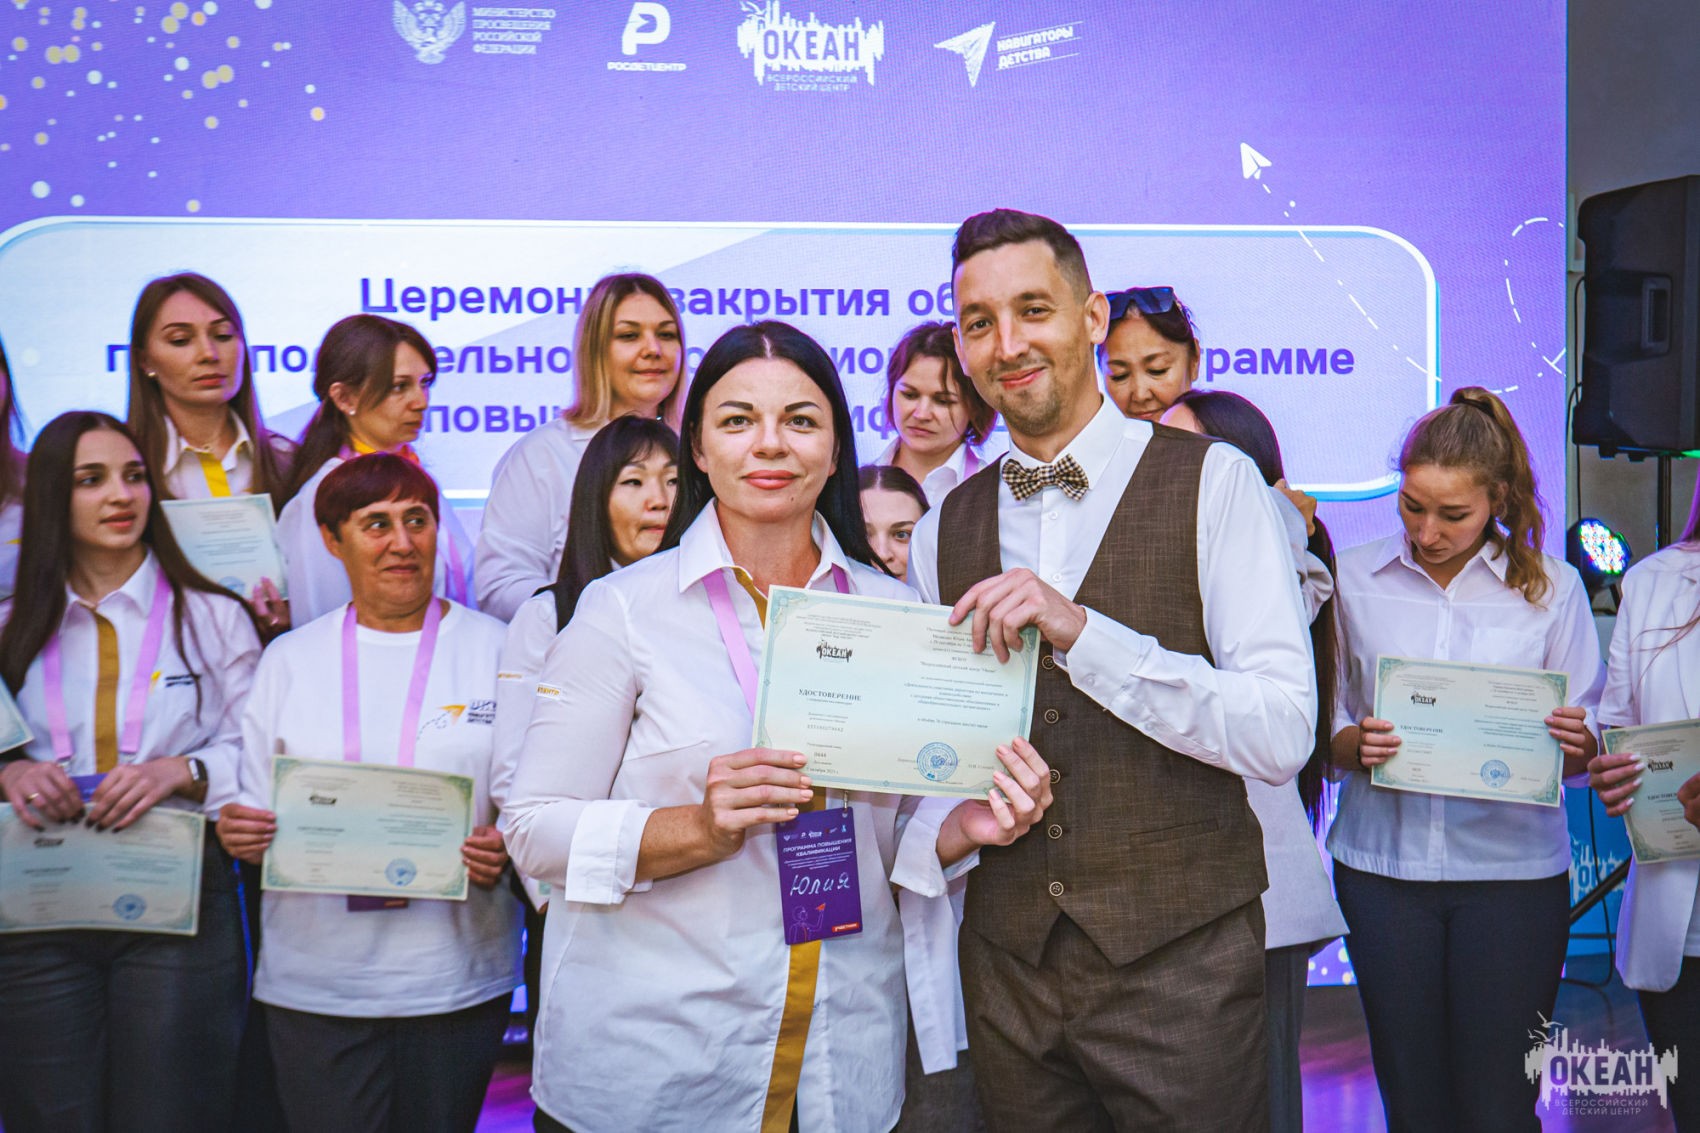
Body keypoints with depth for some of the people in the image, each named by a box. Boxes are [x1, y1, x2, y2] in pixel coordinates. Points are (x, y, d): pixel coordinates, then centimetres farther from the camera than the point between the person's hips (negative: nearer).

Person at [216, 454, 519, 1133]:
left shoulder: (494, 650, 4)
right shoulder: (289, 659, 9)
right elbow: (255, 808, 11)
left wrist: (506, 848, -16)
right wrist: (238, 831, -11)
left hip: (455, 976, -1)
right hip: (315, 980, 1)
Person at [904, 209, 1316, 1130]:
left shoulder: (1211, 483, -6)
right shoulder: (941, 534, 8)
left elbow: (1283, 734, -16)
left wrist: (1082, 632, -23)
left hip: (1176, 959, -4)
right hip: (1007, 964, 4)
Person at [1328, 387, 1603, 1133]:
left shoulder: (1551, 588, 4)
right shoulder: (1356, 578, 5)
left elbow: (1582, 747, 7)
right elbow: (1324, 730, 8)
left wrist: (1575, 744, -16)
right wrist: (1357, 745, -14)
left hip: (1512, 867, -1)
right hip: (1383, 863, 1)